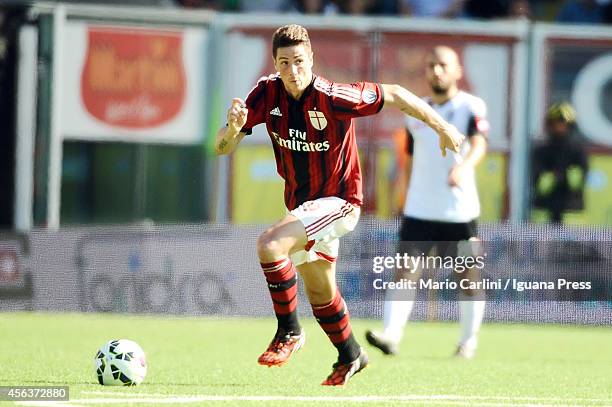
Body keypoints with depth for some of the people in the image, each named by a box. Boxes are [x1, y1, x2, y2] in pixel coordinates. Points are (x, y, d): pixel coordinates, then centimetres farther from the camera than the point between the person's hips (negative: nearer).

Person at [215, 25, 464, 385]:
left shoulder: (331, 98, -26)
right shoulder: (267, 93, -12)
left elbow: (393, 95, -14)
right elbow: (223, 147, -12)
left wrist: (442, 127, -6)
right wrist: (234, 127, -36)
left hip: (338, 201, -7)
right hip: (301, 203, 7)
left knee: (269, 245, -28)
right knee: (319, 291, 21)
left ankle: (289, 332, -12)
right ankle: (350, 355, 44)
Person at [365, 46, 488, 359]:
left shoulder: (471, 107, -4)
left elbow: (479, 144, -22)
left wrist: (463, 167, -42)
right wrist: (408, 199, 22)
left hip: (460, 212, -3)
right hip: (418, 212, 3)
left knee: (468, 279, 6)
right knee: (405, 272, -10)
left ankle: (468, 340, 23)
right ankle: (391, 335, -18)